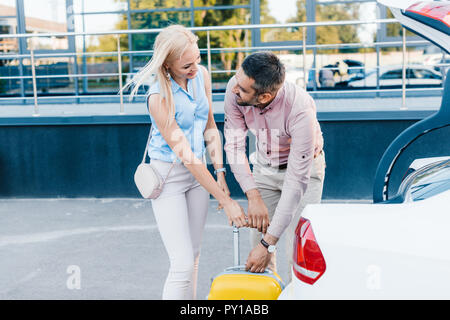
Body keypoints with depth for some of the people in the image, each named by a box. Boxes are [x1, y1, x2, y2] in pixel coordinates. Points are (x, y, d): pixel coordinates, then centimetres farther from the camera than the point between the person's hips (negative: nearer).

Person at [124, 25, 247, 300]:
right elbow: (186, 156, -24)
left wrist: (220, 174, -2)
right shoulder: (159, 98, -24)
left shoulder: (201, 75, -5)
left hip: (198, 171, 6)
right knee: (182, 264, -9)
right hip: (169, 175, -6)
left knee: (194, 255, 13)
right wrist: (225, 201, -22)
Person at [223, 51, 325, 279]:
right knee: (258, 239, 2)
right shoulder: (235, 89, -26)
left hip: (304, 168, -4)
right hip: (263, 167, 4)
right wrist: (253, 196, -30)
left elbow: (297, 181, -35)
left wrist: (268, 243, -34)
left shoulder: (300, 110, -38)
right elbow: (234, 144, -18)